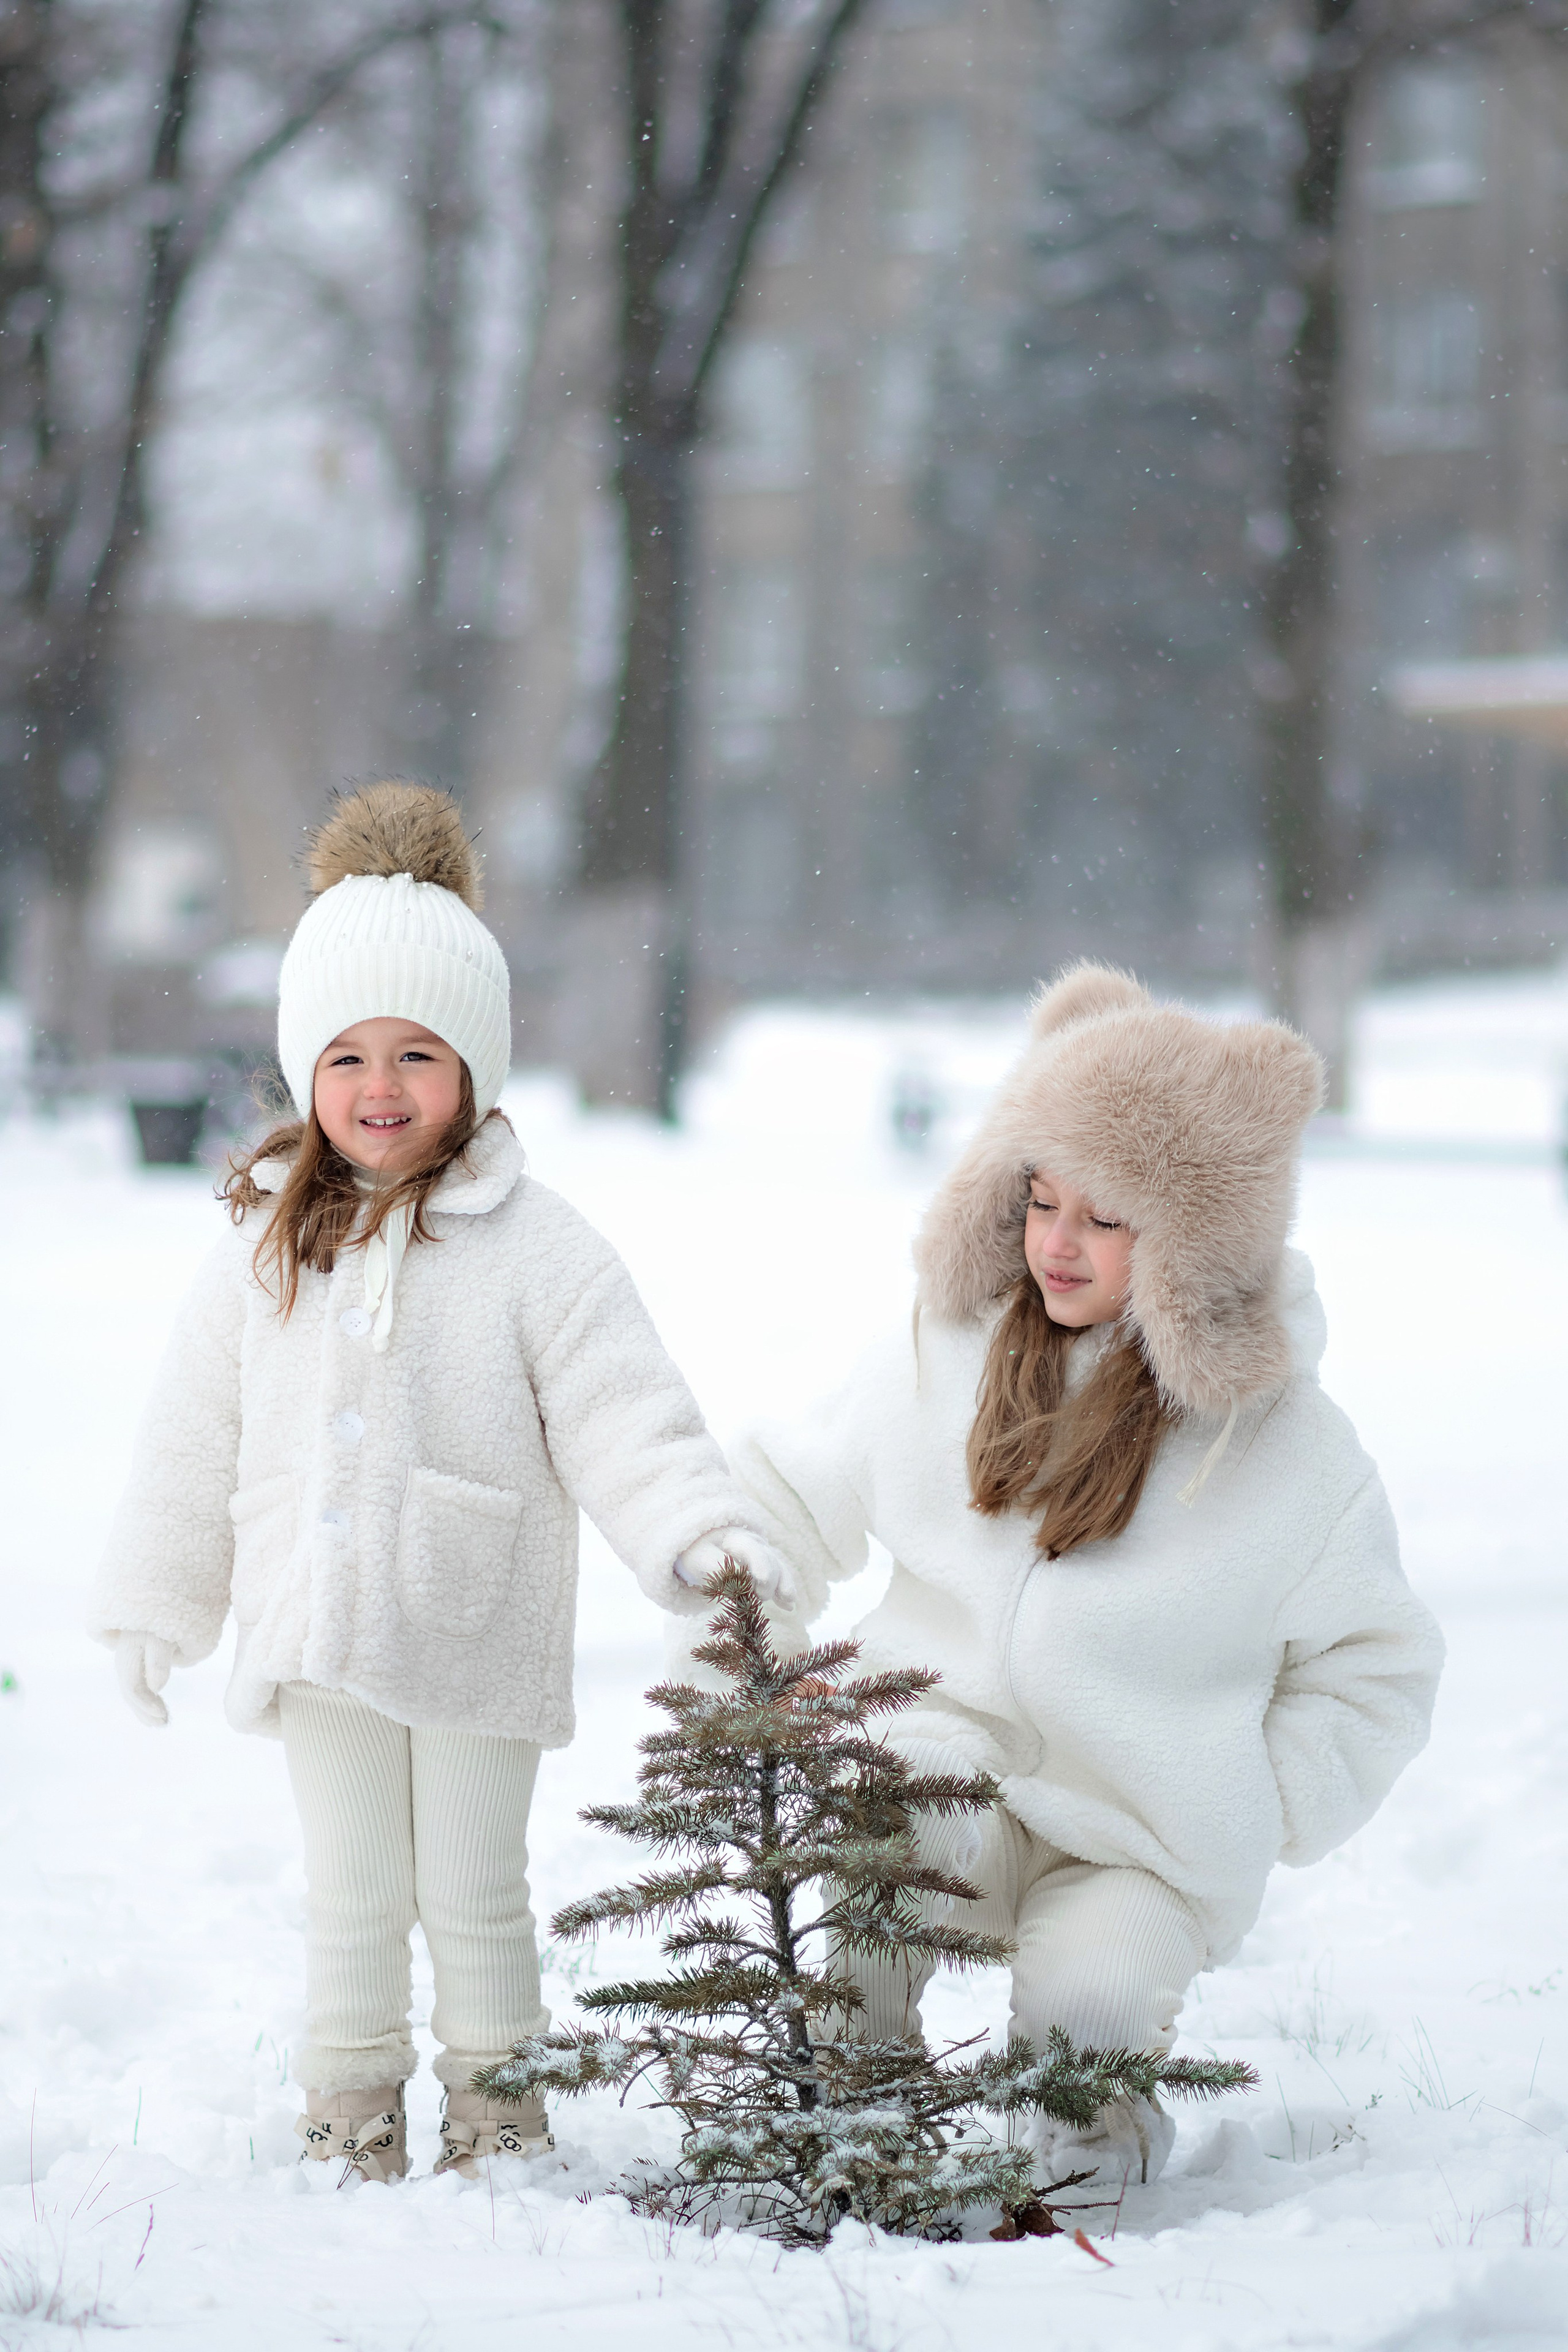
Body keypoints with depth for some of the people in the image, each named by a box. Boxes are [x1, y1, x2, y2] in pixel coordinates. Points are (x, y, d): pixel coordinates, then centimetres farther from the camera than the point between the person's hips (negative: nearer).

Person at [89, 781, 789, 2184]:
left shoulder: (537, 1250, -7)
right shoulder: (268, 1248, 4)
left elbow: (625, 1421, -11)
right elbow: (196, 1440, 11)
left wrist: (704, 1539, -26)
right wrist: (155, 1602, 12)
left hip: (476, 1640, -3)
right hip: (316, 1635, 3)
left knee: (475, 1894, 7)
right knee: (351, 1897, 12)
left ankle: (497, 2111, 20)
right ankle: (352, 2114, 23)